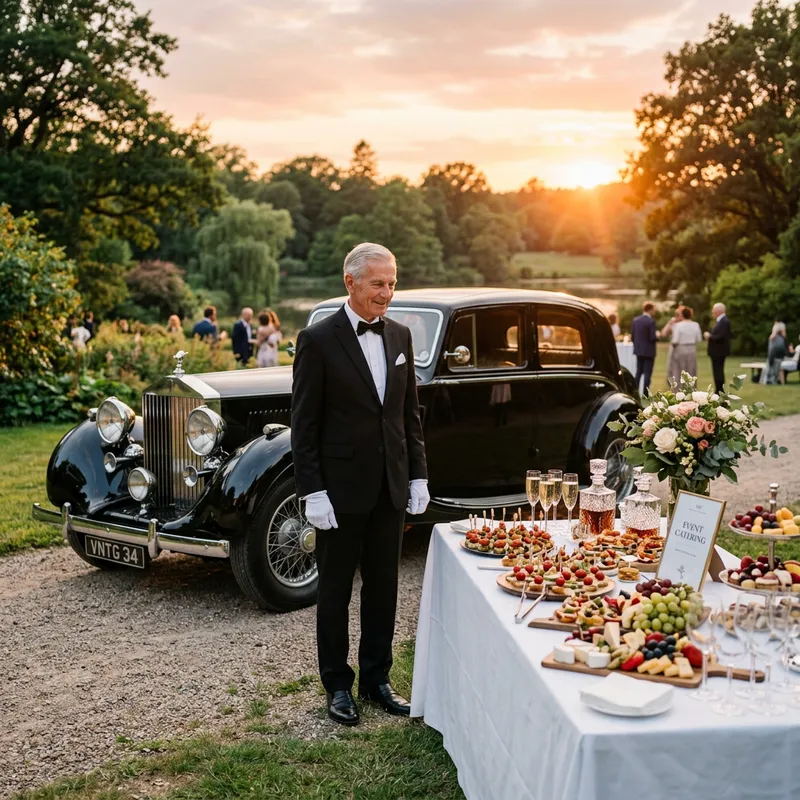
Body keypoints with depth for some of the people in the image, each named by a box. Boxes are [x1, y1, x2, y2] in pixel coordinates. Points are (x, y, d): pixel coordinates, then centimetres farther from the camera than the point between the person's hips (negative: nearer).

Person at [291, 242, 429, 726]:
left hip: (391, 487, 5)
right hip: (341, 488, -5)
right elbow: (304, 425, -10)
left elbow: (410, 413, 13)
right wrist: (313, 492, -14)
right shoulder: (318, 340, -9)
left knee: (383, 586, 13)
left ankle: (377, 678, 27)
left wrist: (418, 476, 8)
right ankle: (338, 685, 22)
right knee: (336, 590, 9)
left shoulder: (400, 336, 7)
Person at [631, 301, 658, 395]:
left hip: (638, 350, 6)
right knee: (647, 373, -1)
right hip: (649, 351, -6)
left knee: (639, 371, 16)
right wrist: (657, 335, 2)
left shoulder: (635, 320, 1)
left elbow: (632, 336, 5)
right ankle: (645, 393, -1)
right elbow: (652, 338, -19)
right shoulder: (651, 321, -17)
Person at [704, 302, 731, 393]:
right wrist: (710, 334, 3)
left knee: (718, 372, -7)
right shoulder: (720, 320, 13)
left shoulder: (724, 322, -19)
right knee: (718, 372, 14)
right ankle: (719, 392, 20)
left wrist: (709, 336, -13)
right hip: (717, 351, 11)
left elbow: (720, 337, -26)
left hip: (719, 351, -11)